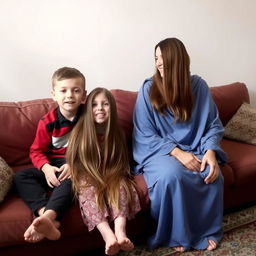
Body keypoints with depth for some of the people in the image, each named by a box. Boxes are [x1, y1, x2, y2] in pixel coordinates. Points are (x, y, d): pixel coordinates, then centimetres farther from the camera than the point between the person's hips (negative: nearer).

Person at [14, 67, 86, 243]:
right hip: (54, 167, 4)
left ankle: (48, 216, -51)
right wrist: (46, 167, -19)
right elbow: (37, 151, 3)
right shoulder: (47, 122, -1)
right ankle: (45, 214, -39)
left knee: (71, 179, -38)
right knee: (21, 177, -17)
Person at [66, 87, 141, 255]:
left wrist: (112, 177, -6)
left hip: (111, 176, 2)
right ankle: (108, 235, -50)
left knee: (120, 185, -29)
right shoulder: (80, 131, -8)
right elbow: (74, 162, -4)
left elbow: (121, 163, 10)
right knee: (89, 190, -33)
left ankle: (120, 230, -47)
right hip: (88, 177, -2)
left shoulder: (116, 133, 1)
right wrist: (84, 179, -14)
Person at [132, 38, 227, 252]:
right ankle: (176, 235, -9)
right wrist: (177, 153, -21)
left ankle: (208, 232, 1)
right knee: (171, 175, -34)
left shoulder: (199, 85, 0)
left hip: (194, 150, 3)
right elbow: (145, 135, -10)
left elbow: (213, 124, 2)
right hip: (159, 152, -2)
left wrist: (210, 151, -18)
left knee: (213, 175, -26)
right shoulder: (148, 89, -7)